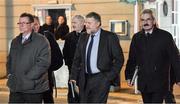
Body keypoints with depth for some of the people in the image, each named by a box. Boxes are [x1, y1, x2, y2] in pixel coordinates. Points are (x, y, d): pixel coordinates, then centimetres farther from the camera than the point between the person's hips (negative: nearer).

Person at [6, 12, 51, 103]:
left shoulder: (41, 41, -6)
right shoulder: (15, 41, 17)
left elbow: (44, 62, -15)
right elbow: (10, 60, 24)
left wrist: (28, 77, -17)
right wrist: (9, 74, 5)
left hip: (33, 87, -5)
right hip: (15, 87, 5)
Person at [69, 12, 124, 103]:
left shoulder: (110, 37, -4)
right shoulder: (83, 38, 11)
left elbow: (119, 59, -2)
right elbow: (77, 59, 14)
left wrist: (110, 76, -7)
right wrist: (73, 77, 6)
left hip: (101, 79, -5)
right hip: (84, 79, 5)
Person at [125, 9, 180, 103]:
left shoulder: (165, 36, -3)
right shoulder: (137, 37, 8)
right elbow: (132, 59, 13)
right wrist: (129, 76, 11)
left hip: (159, 84, -4)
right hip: (143, 83, 4)